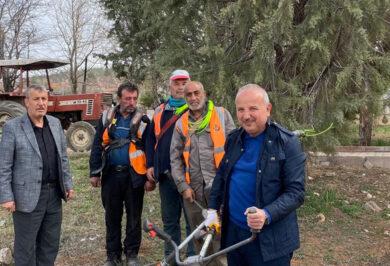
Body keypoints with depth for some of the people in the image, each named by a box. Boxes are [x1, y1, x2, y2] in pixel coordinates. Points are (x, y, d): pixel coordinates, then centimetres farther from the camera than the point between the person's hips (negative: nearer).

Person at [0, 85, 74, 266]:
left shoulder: (55, 123, 7)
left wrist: (68, 184, 9)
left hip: (54, 193, 5)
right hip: (28, 196, -5)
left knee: (51, 244, 16)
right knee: (26, 245, 8)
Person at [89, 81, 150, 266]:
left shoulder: (143, 120, 0)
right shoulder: (107, 117, 3)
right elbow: (97, 146, 5)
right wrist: (95, 172, 1)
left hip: (134, 175, -1)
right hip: (111, 174, 2)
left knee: (134, 217, 9)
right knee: (112, 217, 12)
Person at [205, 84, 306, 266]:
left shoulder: (287, 143, -13)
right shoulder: (234, 139, 5)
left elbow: (296, 192, -15)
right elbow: (221, 176, 16)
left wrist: (267, 215, -28)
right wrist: (213, 209, 9)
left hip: (269, 240, -5)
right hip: (233, 231, 5)